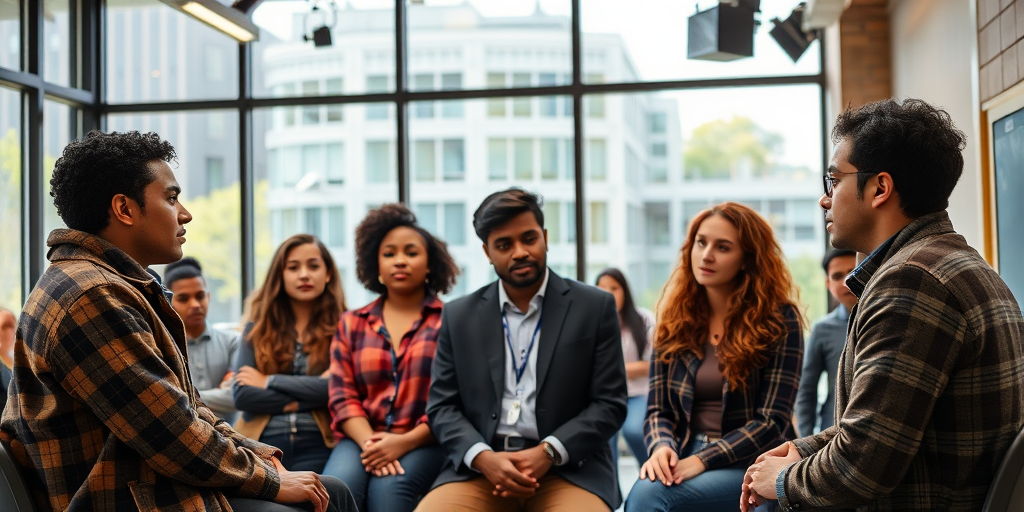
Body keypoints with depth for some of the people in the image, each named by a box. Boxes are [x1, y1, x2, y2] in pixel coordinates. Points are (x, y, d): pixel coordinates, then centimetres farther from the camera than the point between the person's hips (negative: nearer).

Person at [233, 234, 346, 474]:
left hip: (317, 446, -2)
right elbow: (242, 395, -1)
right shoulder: (258, 328, 10)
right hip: (262, 444, 2)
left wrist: (270, 381, -5)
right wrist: (306, 399, -10)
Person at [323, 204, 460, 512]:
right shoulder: (351, 324, 16)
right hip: (362, 440, 3)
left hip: (425, 443, -2)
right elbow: (343, 396, 7)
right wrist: (369, 442, -12)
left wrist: (405, 442, -15)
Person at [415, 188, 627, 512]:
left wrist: (547, 453, -13)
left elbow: (609, 404, 1)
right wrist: (484, 458, -11)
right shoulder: (459, 316, 10)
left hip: (568, 468, -1)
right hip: (478, 470, 1)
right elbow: (442, 406, 8)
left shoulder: (595, 308, 4)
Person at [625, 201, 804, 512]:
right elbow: (658, 410, 9)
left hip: (753, 464, -3)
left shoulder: (778, 321, -4)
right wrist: (662, 448, -14)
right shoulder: (675, 321, 9)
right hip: (684, 456, 4)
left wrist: (701, 460, -19)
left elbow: (772, 422, -9)